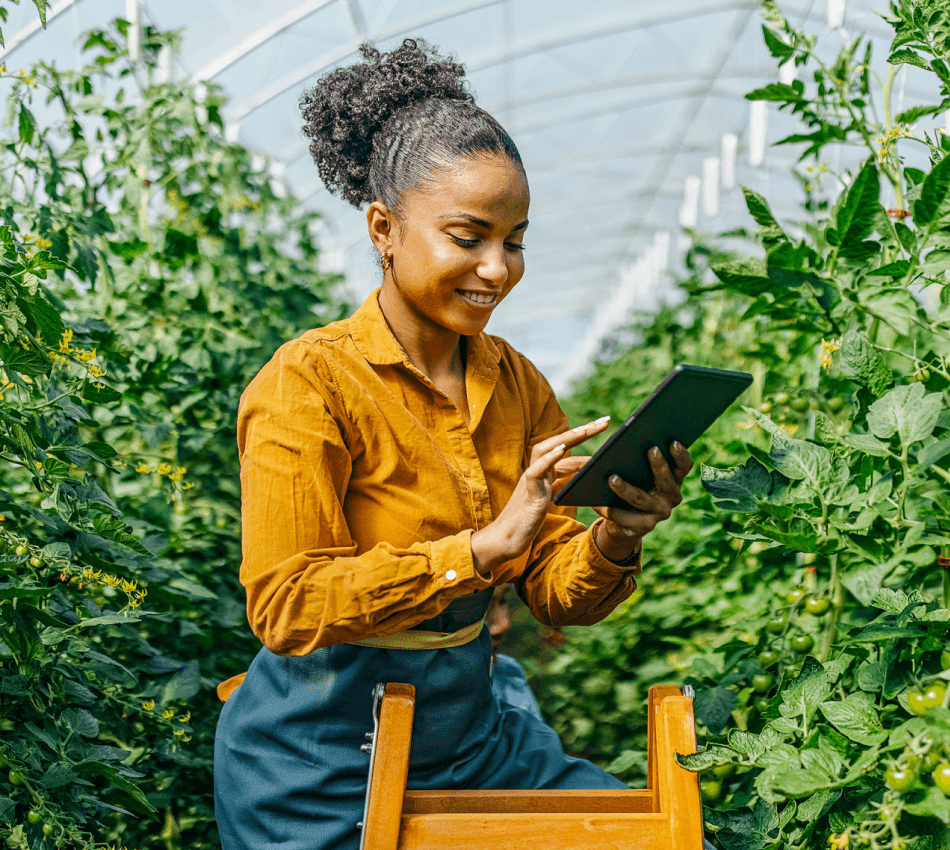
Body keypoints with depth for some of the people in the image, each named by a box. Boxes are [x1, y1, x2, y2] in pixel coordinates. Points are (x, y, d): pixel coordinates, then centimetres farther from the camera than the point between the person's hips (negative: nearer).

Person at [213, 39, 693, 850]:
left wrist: (612, 542, -20)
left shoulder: (517, 384, 2)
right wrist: (482, 548, -29)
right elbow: (285, 609, -23)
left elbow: (557, 596, 3)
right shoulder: (308, 383, -16)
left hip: (472, 733, 6)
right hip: (326, 766, -5)